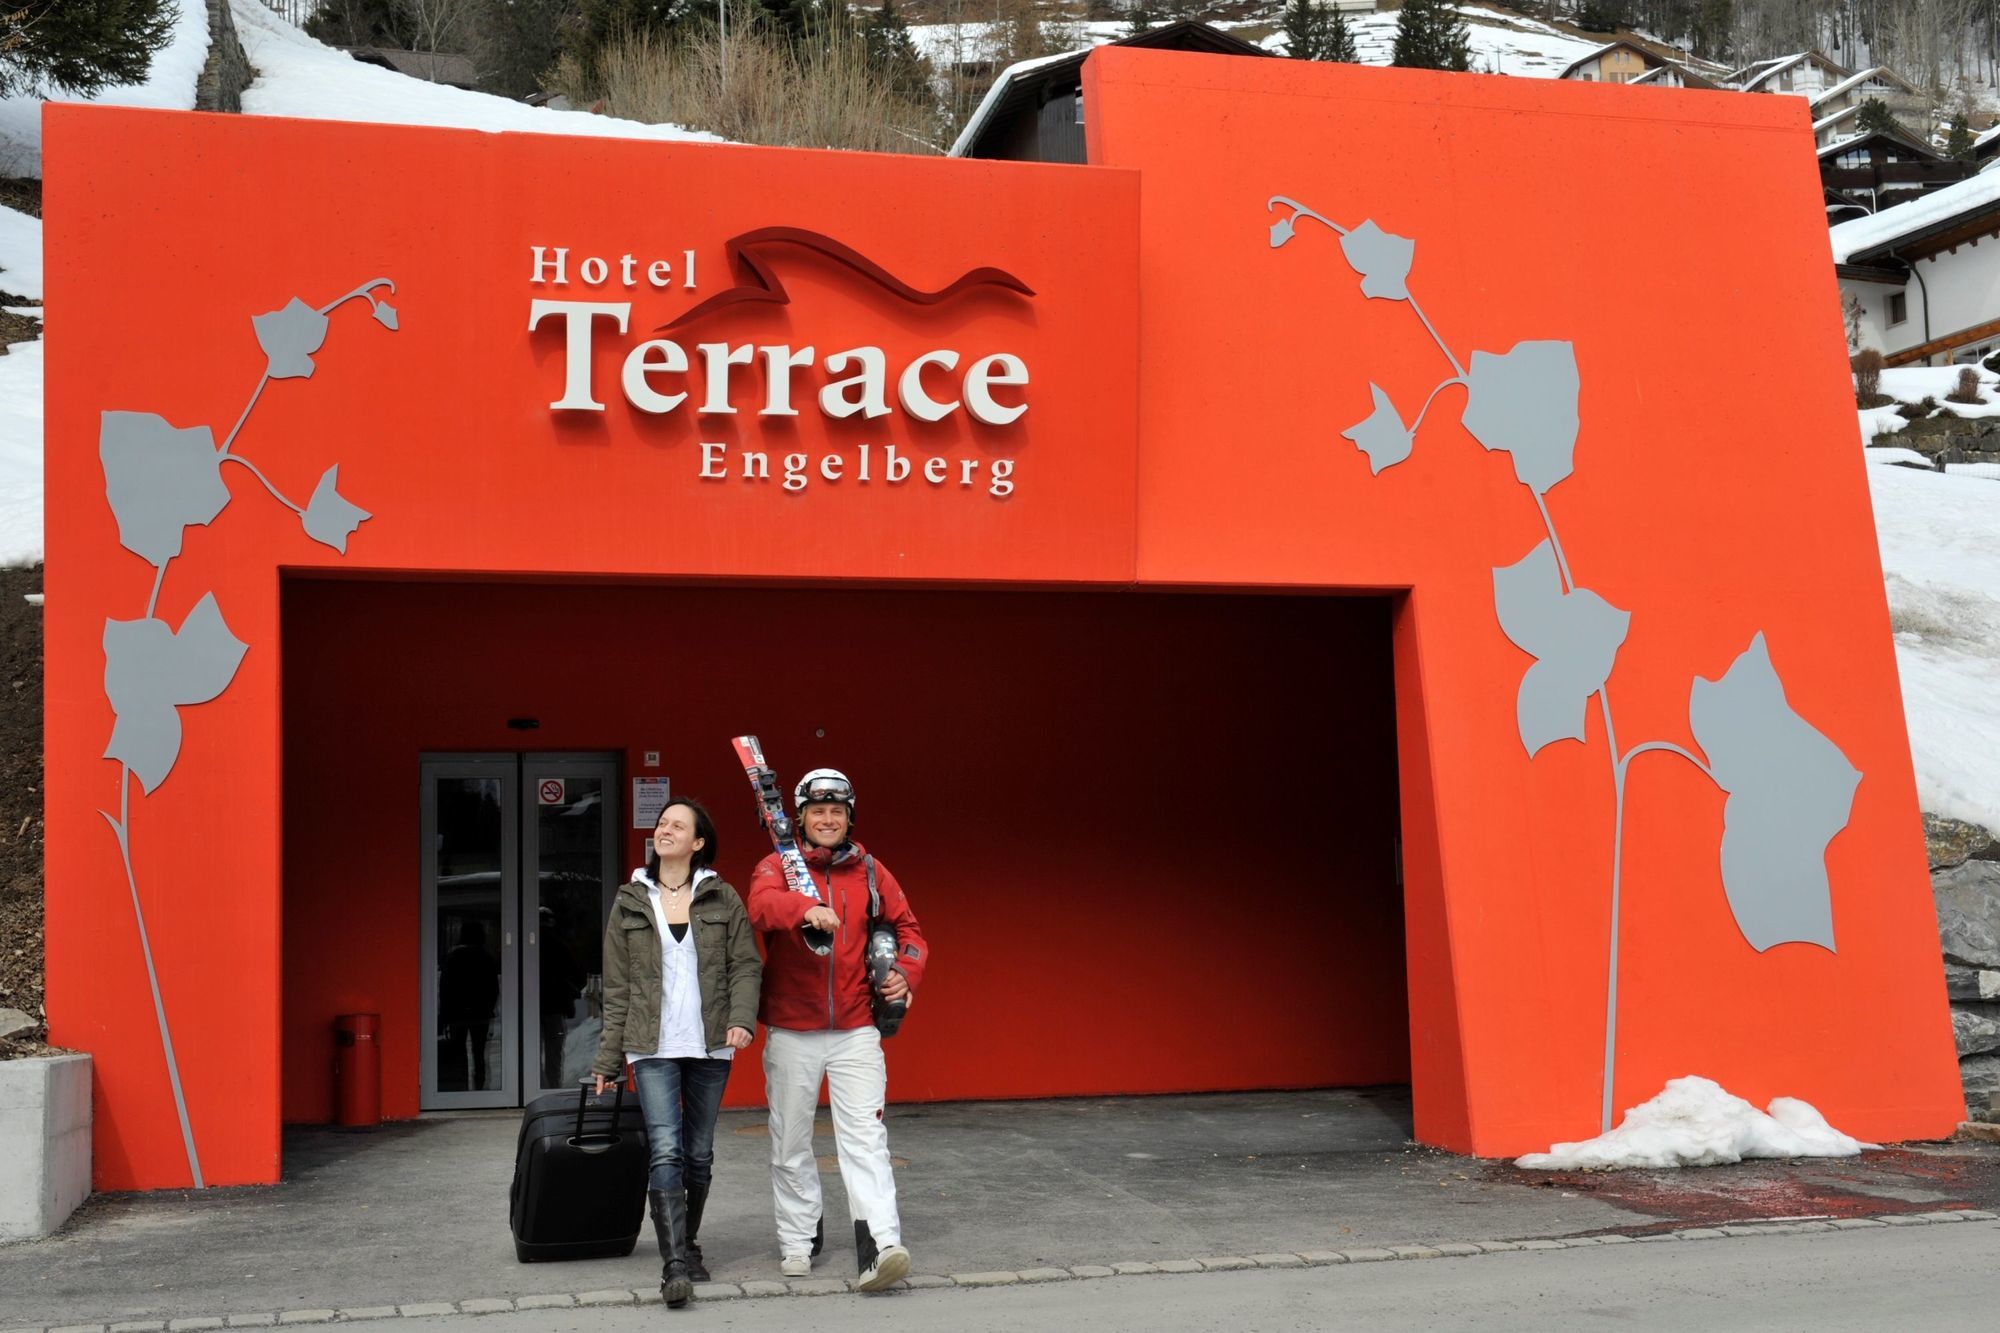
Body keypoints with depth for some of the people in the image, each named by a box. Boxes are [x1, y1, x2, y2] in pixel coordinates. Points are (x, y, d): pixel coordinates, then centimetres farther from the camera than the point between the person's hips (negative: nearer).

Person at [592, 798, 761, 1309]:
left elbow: (746, 965, 3)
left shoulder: (722, 898, 6)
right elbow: (616, 987, 7)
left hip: (710, 1045, 1)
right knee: (665, 1151, -14)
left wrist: (742, 1018, -16)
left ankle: (688, 1244, 27)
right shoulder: (631, 901, 6)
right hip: (653, 1047, -1)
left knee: (699, 1153, 9)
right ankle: (675, 1266, -15)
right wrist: (607, 1061, 6)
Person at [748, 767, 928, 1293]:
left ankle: (879, 1244, -17)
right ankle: (799, 1239, 24)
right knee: (791, 1141, 9)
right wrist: (806, 910, -43)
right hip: (791, 1032, 0)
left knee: (865, 1135, -10)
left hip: (856, 1030, 0)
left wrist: (905, 973, -7)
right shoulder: (777, 866, 0)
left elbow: (907, 929, 14)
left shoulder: (870, 872, 7)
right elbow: (762, 907, -22)